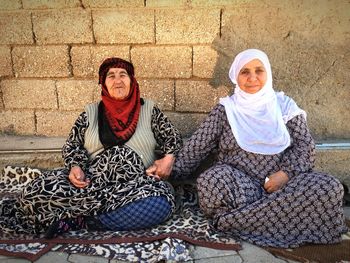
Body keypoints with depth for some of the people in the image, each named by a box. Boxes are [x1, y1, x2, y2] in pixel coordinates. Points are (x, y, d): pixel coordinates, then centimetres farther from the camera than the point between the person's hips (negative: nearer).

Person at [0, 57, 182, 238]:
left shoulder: (149, 109, 8)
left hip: (138, 184, 2)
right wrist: (75, 167, -10)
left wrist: (168, 158, -9)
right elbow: (72, 145, 11)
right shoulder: (90, 113, 11)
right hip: (92, 179, -1)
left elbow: (173, 137, 12)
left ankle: (78, 216, -23)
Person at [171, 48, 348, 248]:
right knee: (210, 182, -34)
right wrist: (173, 172, -4)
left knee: (330, 188, -24)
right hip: (235, 181, -2)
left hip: (280, 181, 3)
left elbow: (305, 145, 4)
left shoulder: (284, 105, 8)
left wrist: (287, 173, -14)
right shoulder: (226, 108, 5)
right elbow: (197, 146, 3)